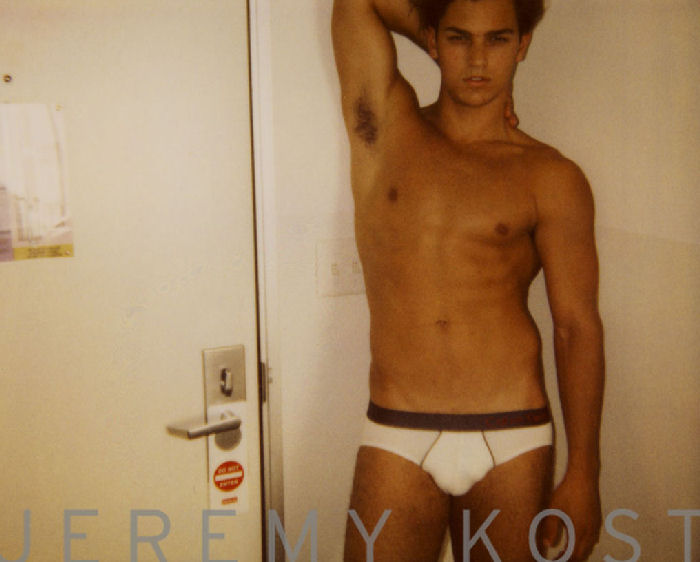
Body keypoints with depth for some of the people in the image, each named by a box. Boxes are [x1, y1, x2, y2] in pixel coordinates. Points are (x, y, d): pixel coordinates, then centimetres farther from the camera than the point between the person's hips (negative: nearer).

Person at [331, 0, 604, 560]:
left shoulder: (551, 178, 2)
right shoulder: (386, 126, 6)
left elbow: (577, 327, 1)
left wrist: (583, 474, -1)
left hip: (513, 444, 0)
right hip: (398, 445, 1)